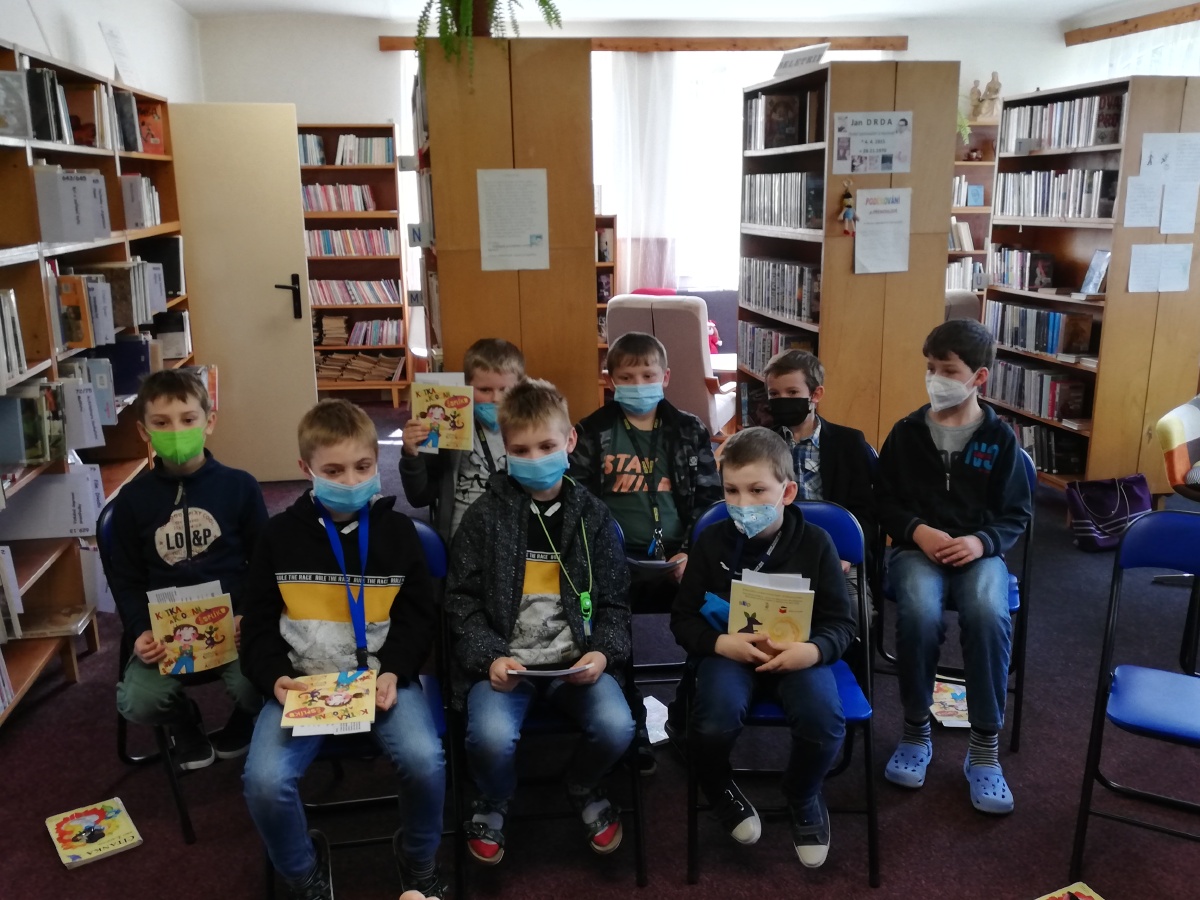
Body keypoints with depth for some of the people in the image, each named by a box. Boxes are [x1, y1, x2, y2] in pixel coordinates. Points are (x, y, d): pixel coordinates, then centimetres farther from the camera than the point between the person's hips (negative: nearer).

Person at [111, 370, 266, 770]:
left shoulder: (239, 485, -1)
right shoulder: (132, 498, 2)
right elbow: (125, 578, 7)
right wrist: (139, 631, -9)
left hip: (232, 620, -1)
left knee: (252, 689, -26)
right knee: (138, 703, -21)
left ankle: (243, 720, 15)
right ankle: (185, 721, 17)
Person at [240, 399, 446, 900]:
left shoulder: (396, 530, 2)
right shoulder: (281, 534, 2)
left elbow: (419, 616, 6)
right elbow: (259, 623, 7)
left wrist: (393, 671, -11)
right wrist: (275, 677, -11)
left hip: (381, 674, 0)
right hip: (303, 680, 1)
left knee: (425, 761, -26)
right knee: (264, 780, -24)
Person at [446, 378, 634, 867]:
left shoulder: (592, 516, 5)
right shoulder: (485, 515, 1)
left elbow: (614, 602, 8)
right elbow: (461, 599, 1)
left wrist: (602, 651, -10)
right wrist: (489, 656, -13)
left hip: (576, 660, 2)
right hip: (505, 661, -1)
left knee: (616, 727, -23)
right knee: (491, 735, -28)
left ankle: (582, 788, 15)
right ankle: (493, 802, 11)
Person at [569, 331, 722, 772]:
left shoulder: (690, 431, 13)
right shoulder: (593, 433, 9)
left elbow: (709, 500, 10)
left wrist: (692, 554, -5)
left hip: (677, 559, 1)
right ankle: (629, 725, -8)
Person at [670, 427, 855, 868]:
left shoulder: (814, 542, -4)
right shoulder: (712, 540, -2)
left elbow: (842, 622, -2)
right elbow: (683, 618, 1)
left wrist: (812, 649, -25)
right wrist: (721, 643, -20)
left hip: (795, 654, 0)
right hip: (729, 652, 0)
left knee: (824, 723, -28)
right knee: (713, 724, -30)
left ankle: (802, 799, 10)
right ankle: (721, 791, 10)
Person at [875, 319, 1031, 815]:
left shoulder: (1000, 438, 4)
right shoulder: (907, 432, 5)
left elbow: (1016, 514, 6)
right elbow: (884, 501, 9)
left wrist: (983, 542, -14)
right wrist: (917, 531, -11)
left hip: (979, 550, 0)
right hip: (917, 547, 0)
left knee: (989, 614, -33)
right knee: (920, 612, -33)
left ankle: (985, 747, -15)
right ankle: (916, 731, -10)